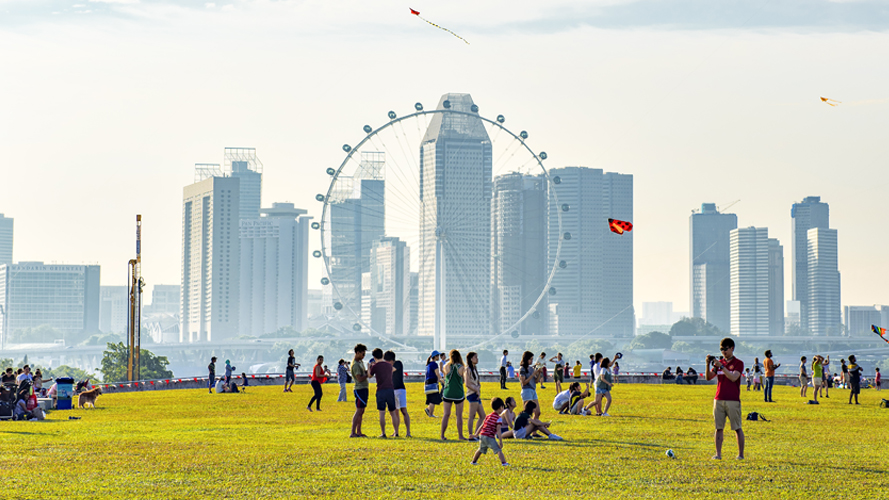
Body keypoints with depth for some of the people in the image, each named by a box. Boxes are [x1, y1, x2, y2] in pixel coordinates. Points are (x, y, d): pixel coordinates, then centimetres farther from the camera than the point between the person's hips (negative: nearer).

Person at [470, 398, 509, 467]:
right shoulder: (498, 418, -7)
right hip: (489, 437, -7)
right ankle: (503, 462, -25)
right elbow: (498, 430, -15)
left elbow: (481, 426, 21)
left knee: (481, 449, 28)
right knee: (498, 450, -10)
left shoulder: (488, 416, 16)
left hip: (482, 435, 7)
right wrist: (500, 441, -16)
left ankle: (473, 461, 40)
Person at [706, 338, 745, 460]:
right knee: (719, 428, 1)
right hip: (718, 399, 4)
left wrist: (721, 366, -20)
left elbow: (733, 377, -15)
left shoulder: (738, 363, 1)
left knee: (737, 428, -1)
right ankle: (718, 454, 1)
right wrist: (708, 365, -9)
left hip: (733, 400, -4)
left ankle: (741, 454, 4)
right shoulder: (719, 362, 14)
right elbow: (709, 377, 7)